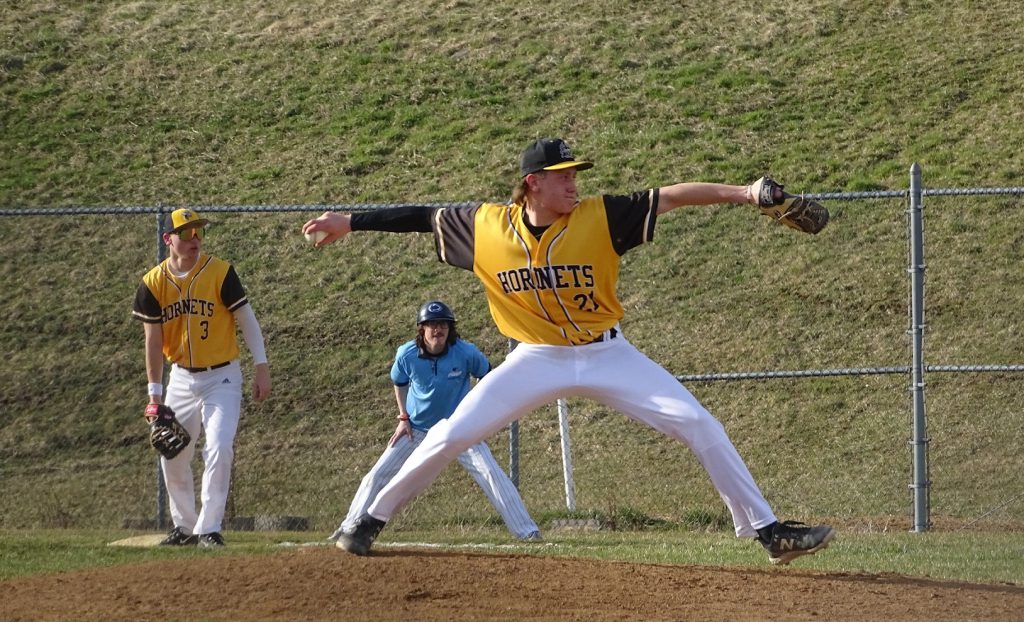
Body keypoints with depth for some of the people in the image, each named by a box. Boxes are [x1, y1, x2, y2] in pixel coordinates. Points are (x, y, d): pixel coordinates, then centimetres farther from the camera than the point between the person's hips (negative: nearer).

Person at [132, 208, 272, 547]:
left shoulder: (220, 272, -11)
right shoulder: (153, 283, -3)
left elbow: (247, 318, -7)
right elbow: (153, 340, 0)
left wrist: (261, 367, -12)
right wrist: (155, 392, -2)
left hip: (222, 376, -4)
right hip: (181, 378, 4)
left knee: (219, 449, -17)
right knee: (172, 456, 8)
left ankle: (209, 529, -12)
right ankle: (185, 527, 24)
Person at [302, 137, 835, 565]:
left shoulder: (600, 217, -14)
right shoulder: (486, 226, -9)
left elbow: (672, 196, -19)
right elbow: (422, 218, 1)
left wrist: (741, 193, -29)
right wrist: (349, 222, 0)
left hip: (607, 355, 0)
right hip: (538, 360, 0)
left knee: (700, 427, -10)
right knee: (450, 436, -7)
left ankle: (766, 531, -3)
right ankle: (373, 519, 9)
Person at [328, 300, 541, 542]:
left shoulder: (466, 353, -20)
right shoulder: (407, 354, -15)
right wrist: (403, 418, 0)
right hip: (417, 429, 2)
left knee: (491, 473, -17)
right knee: (377, 476, -3)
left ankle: (527, 530, -15)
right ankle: (350, 528, 10)